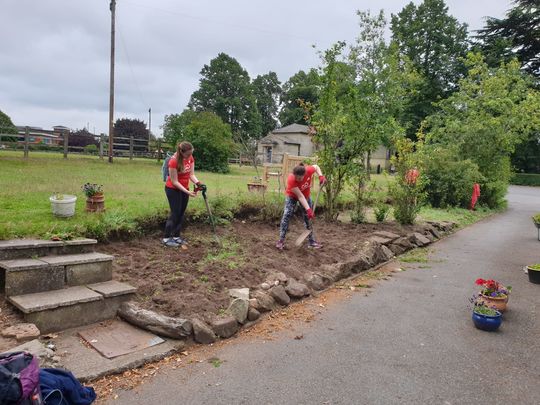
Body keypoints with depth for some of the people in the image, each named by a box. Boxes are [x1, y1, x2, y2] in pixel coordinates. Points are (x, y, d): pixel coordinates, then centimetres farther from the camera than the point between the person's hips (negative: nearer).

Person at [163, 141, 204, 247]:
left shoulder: (190, 158, -8)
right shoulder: (174, 161, -27)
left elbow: (191, 174, -4)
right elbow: (174, 181, -23)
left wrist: (198, 183, -23)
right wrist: (188, 192, -24)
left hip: (184, 188, 7)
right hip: (173, 189, -6)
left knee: (181, 213, 8)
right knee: (175, 213, -6)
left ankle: (176, 236, 17)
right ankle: (166, 238, 3)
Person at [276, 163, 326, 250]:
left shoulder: (309, 170, -33)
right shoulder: (291, 180, -40)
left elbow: (316, 166, -6)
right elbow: (300, 196, -37)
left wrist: (321, 176, -21)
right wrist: (308, 209, -40)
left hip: (306, 195, 3)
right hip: (292, 196, -3)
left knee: (308, 217, 5)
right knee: (287, 215, -17)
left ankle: (311, 241, 17)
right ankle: (281, 241, -9)